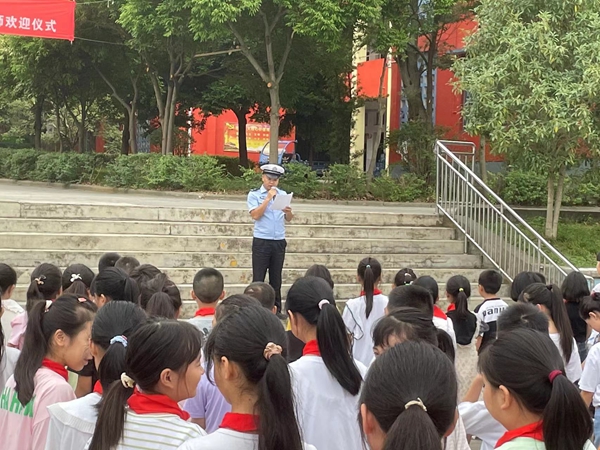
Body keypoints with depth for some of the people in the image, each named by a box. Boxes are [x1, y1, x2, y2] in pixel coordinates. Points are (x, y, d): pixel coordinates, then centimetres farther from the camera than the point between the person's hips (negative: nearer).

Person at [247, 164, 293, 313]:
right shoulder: (254, 194, 0)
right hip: (261, 242, -4)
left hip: (279, 242, 4)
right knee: (258, 279, -2)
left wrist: (288, 211, -13)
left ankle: (276, 310, 14)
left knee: (276, 279, 9)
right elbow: (255, 215, -14)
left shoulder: (283, 194, 11)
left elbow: (289, 219, 9)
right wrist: (268, 198, -15)